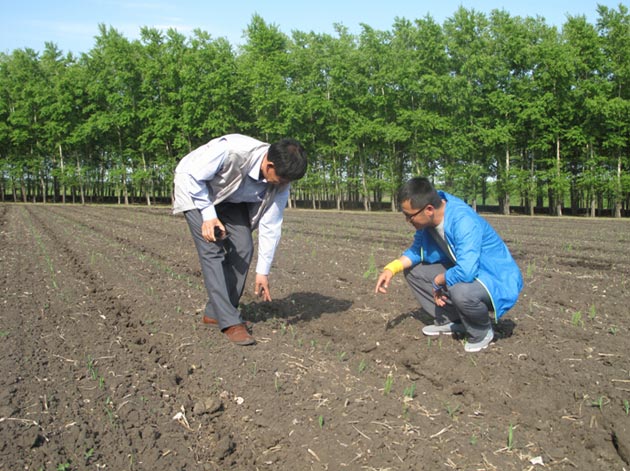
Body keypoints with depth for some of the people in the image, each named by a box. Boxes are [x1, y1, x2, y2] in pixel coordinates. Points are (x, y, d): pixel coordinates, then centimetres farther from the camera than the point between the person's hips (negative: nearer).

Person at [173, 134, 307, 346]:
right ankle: (229, 322, -16)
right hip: (195, 189, -5)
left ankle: (215, 312, 7)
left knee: (243, 248, -7)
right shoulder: (231, 150, -41)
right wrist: (209, 215, -26)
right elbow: (192, 175, -26)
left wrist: (263, 271, -13)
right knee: (212, 249, -18)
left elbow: (270, 227, -15)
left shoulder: (280, 182, -23)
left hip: (231, 199, 5)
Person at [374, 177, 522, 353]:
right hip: (465, 269, 8)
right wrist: (391, 268, -9)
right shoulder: (429, 218, -8)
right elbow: (417, 250, 8)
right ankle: (450, 320, 11)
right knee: (412, 270, 3)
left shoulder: (463, 221, -33)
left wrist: (438, 281, -23)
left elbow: (465, 271, -43)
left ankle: (482, 332, -7)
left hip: (497, 281, -8)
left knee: (460, 290, -39)